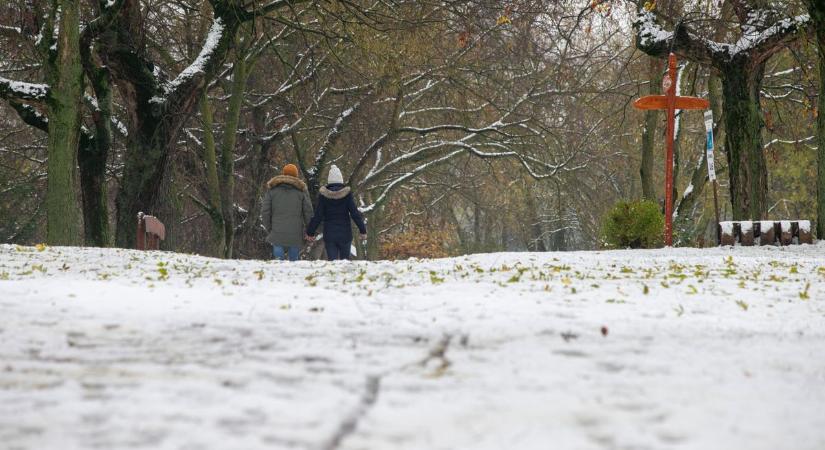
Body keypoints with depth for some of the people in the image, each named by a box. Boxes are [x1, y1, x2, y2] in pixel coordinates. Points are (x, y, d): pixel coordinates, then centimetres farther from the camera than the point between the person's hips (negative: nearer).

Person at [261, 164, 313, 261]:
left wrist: (269, 229, 13)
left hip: (277, 234, 0)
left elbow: (265, 211, 4)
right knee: (293, 259, 5)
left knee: (278, 258, 1)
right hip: (296, 235, 0)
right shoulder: (301, 190, 4)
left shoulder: (272, 189, 7)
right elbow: (308, 212, 3)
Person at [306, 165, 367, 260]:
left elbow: (318, 216, -4)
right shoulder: (347, 193, -7)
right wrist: (363, 230, 1)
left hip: (329, 234, 0)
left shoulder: (323, 195, -5)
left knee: (332, 260, 3)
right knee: (345, 259, 11)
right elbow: (354, 213, -7)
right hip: (345, 234, 0)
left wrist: (310, 232, 7)